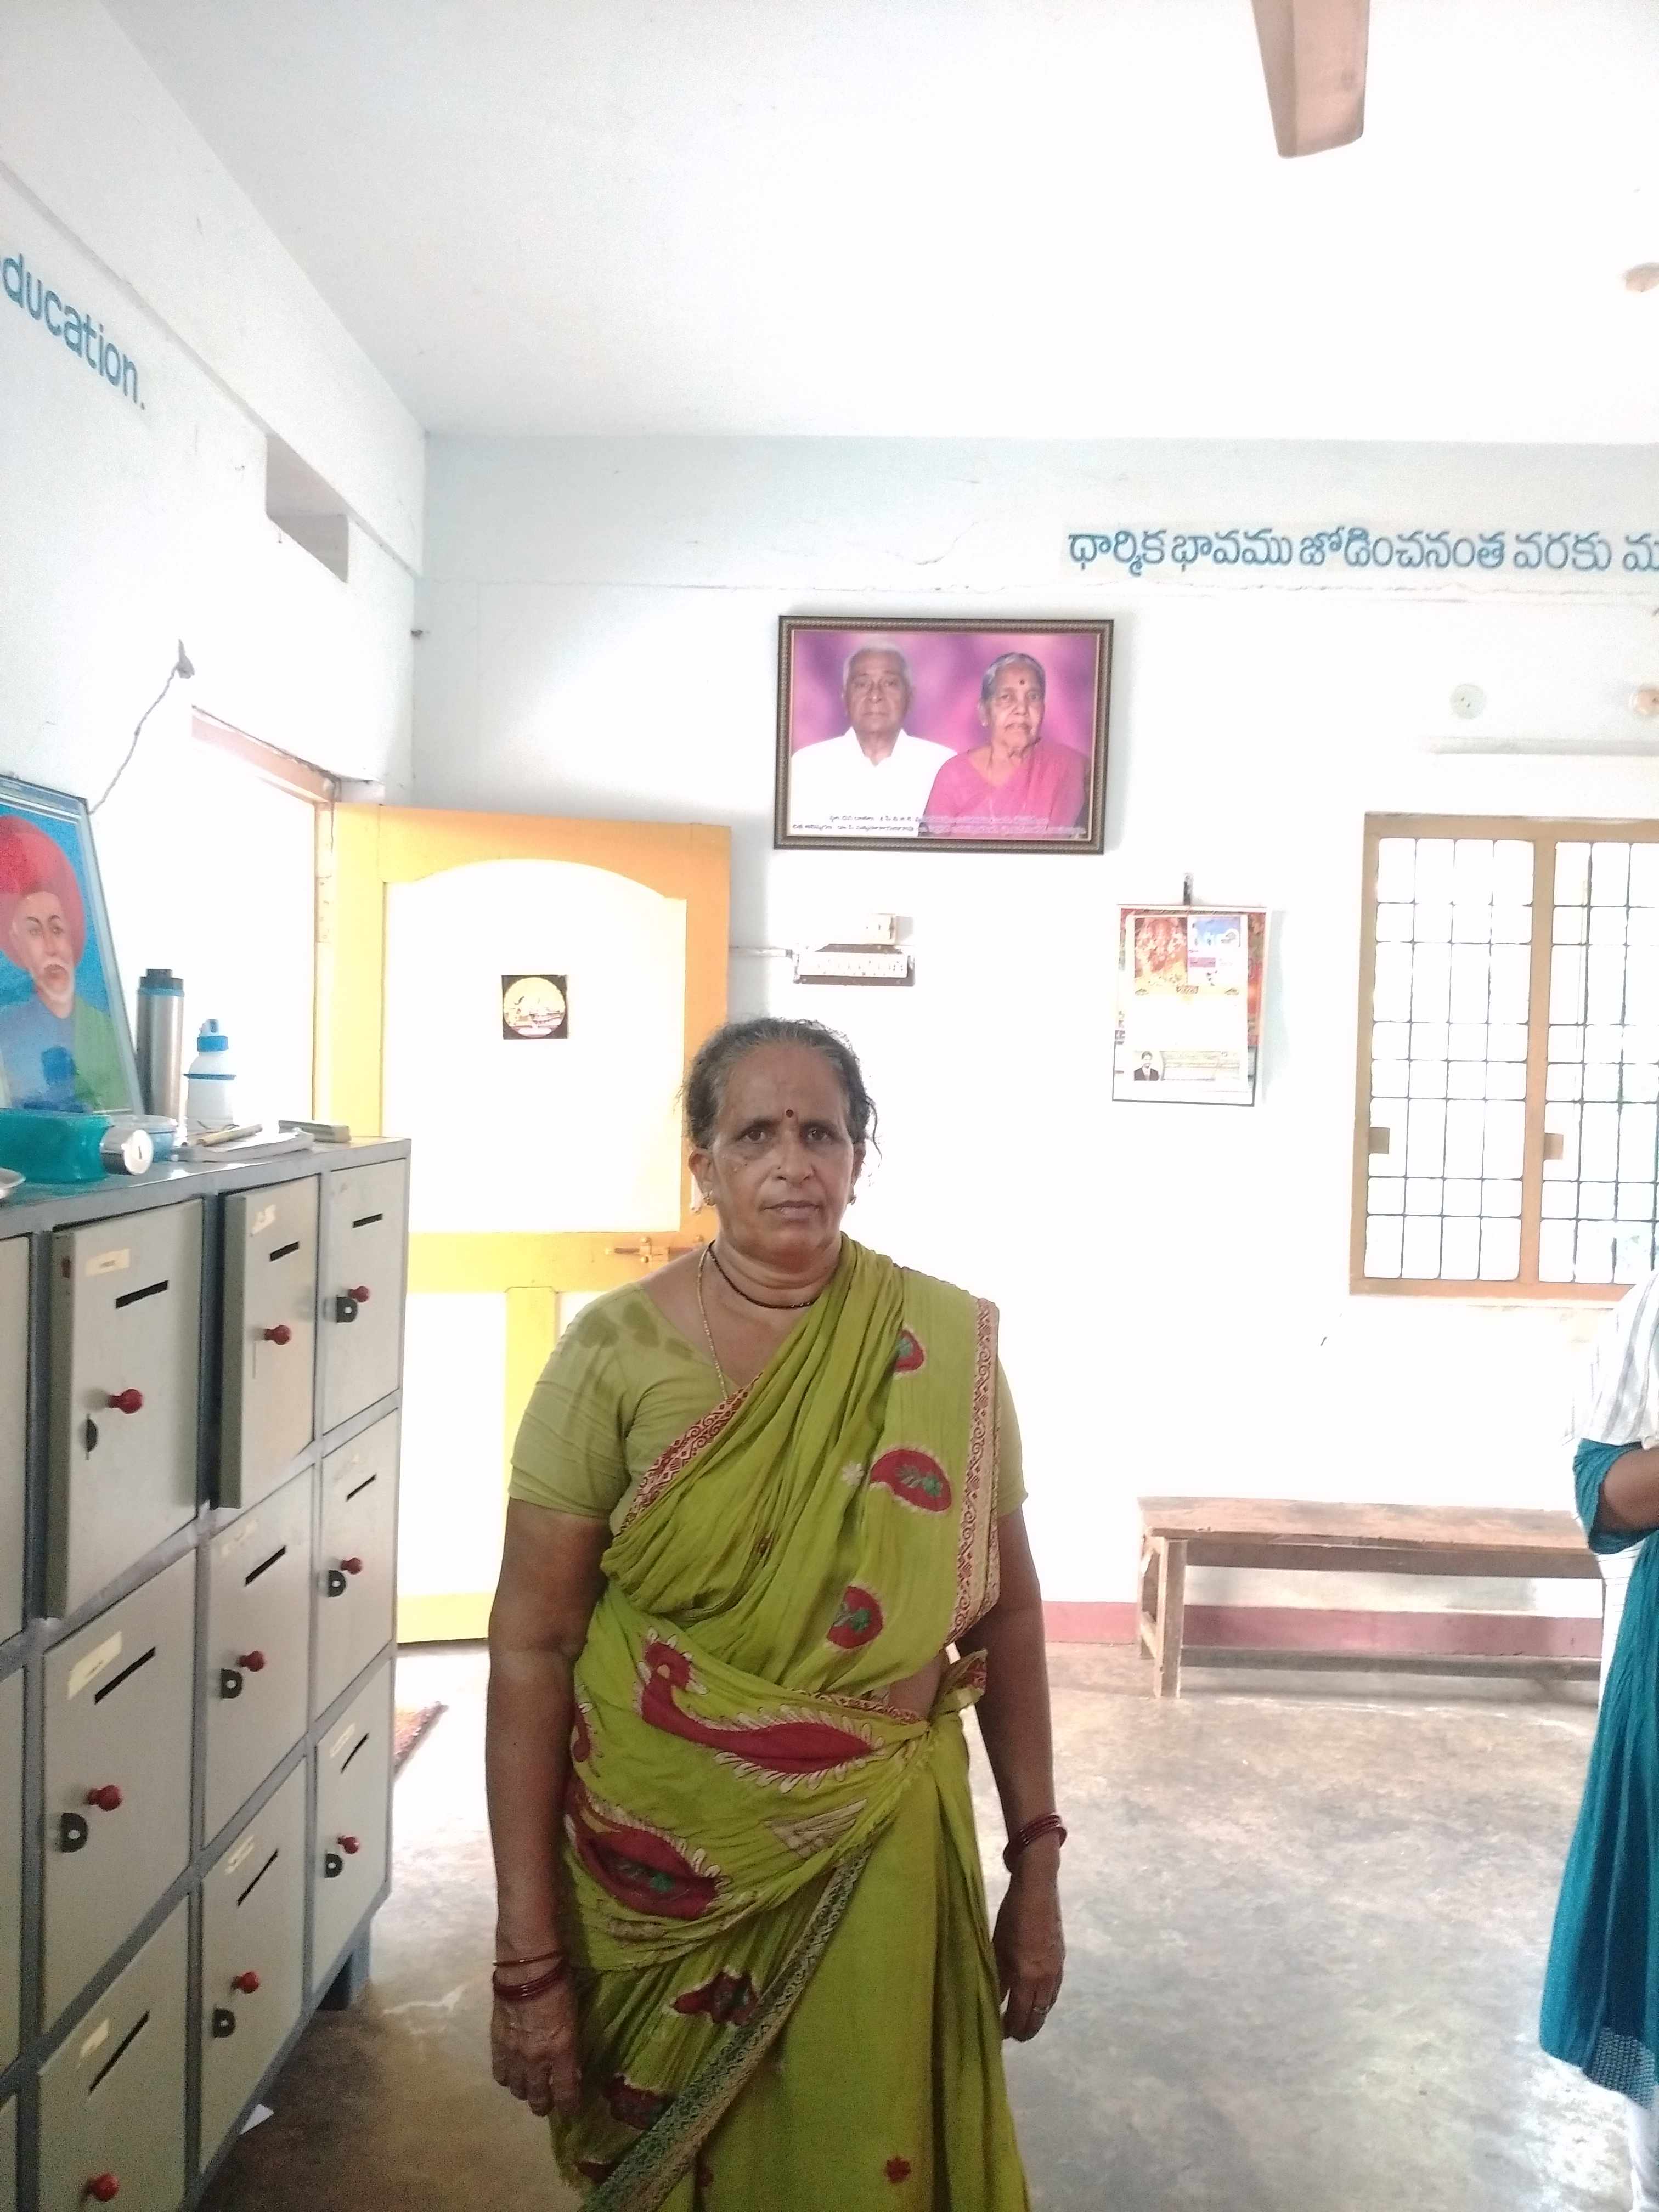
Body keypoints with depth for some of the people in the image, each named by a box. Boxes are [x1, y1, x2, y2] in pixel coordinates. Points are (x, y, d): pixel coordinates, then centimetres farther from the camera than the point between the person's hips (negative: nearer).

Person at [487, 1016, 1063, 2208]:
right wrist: (528, 1955, -12)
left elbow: (1006, 1616, 0)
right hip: (663, 1864, 0)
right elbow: (531, 1651, -11)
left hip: (875, 1859, 1)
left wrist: (1037, 1863, 2)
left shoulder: (945, 1347, -8)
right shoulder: (615, 1353, -13)